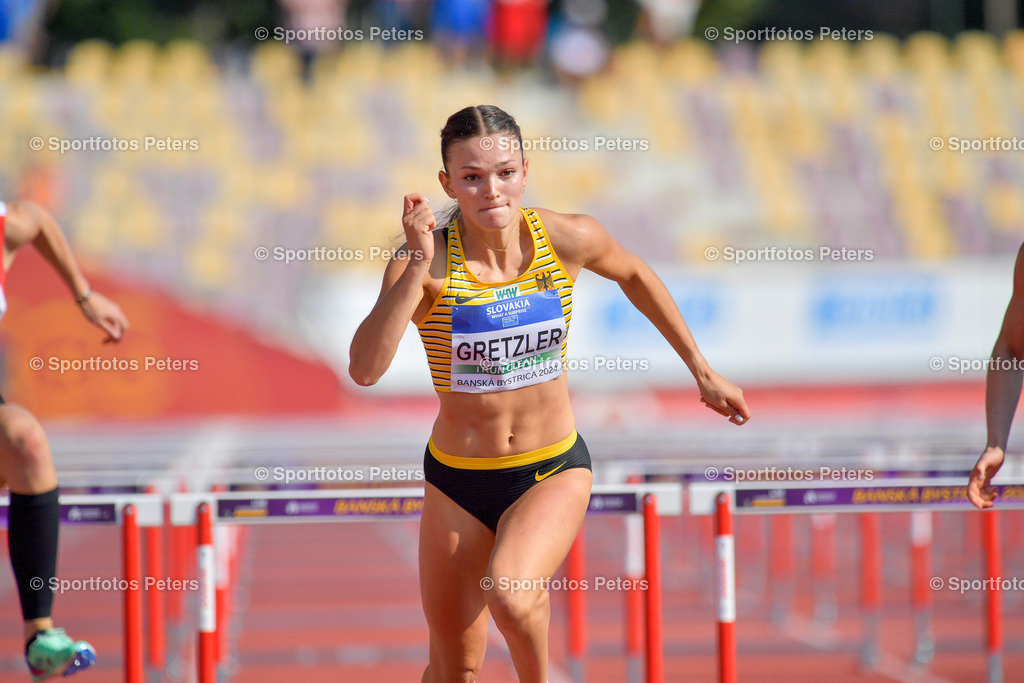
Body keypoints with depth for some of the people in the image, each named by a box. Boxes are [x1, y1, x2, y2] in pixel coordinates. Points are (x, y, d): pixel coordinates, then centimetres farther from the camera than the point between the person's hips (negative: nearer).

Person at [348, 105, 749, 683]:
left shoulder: (568, 240, -12)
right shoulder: (428, 262, -18)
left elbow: (634, 275, 12)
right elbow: (365, 369, -32)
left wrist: (703, 371, 18)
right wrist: (418, 267, -38)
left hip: (554, 469, 0)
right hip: (458, 482, 1)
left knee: (509, 594, -31)